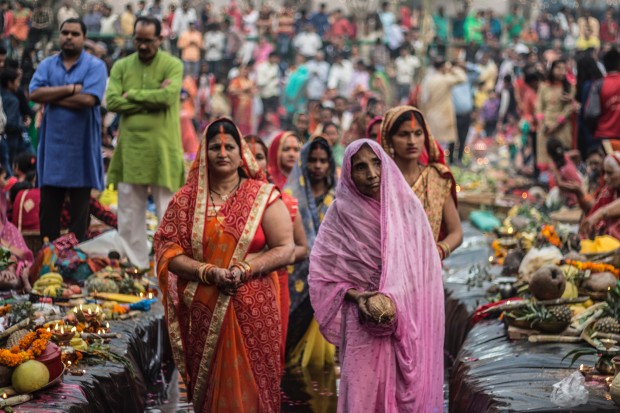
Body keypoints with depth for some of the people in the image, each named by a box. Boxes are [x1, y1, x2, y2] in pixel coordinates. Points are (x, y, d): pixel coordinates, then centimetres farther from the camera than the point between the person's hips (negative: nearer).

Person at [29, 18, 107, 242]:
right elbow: (34, 94, -7)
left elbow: (88, 99, -17)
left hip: (81, 147, -3)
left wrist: (51, 97, -9)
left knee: (80, 207, 4)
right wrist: (70, 89, -13)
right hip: (52, 145, 3)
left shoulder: (95, 66, -2)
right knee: (48, 207, 6)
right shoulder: (47, 65, 9)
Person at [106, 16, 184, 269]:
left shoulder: (173, 65, 0)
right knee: (129, 213, 7)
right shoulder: (121, 66, 9)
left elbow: (168, 97, -17)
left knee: (167, 213, 1)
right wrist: (152, 100, -9)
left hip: (162, 150, -3)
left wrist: (132, 94, -7)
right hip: (129, 149, 3)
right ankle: (136, 267, 16)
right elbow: (112, 102, -4)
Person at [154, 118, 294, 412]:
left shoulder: (263, 196, 0)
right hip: (204, 313, 2)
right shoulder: (187, 198, 4)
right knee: (209, 387, 9)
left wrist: (245, 270, -16)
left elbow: (286, 248, -3)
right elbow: (168, 250, 0)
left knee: (250, 387, 1)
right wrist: (208, 272, -15)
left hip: (253, 312, -1)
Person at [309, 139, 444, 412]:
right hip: (363, 326, -1)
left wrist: (394, 303, -11)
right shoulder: (342, 212, -1)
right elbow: (322, 271, 0)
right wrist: (356, 296, -14)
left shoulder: (407, 206, 3)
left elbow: (423, 269, 2)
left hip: (407, 322, 1)